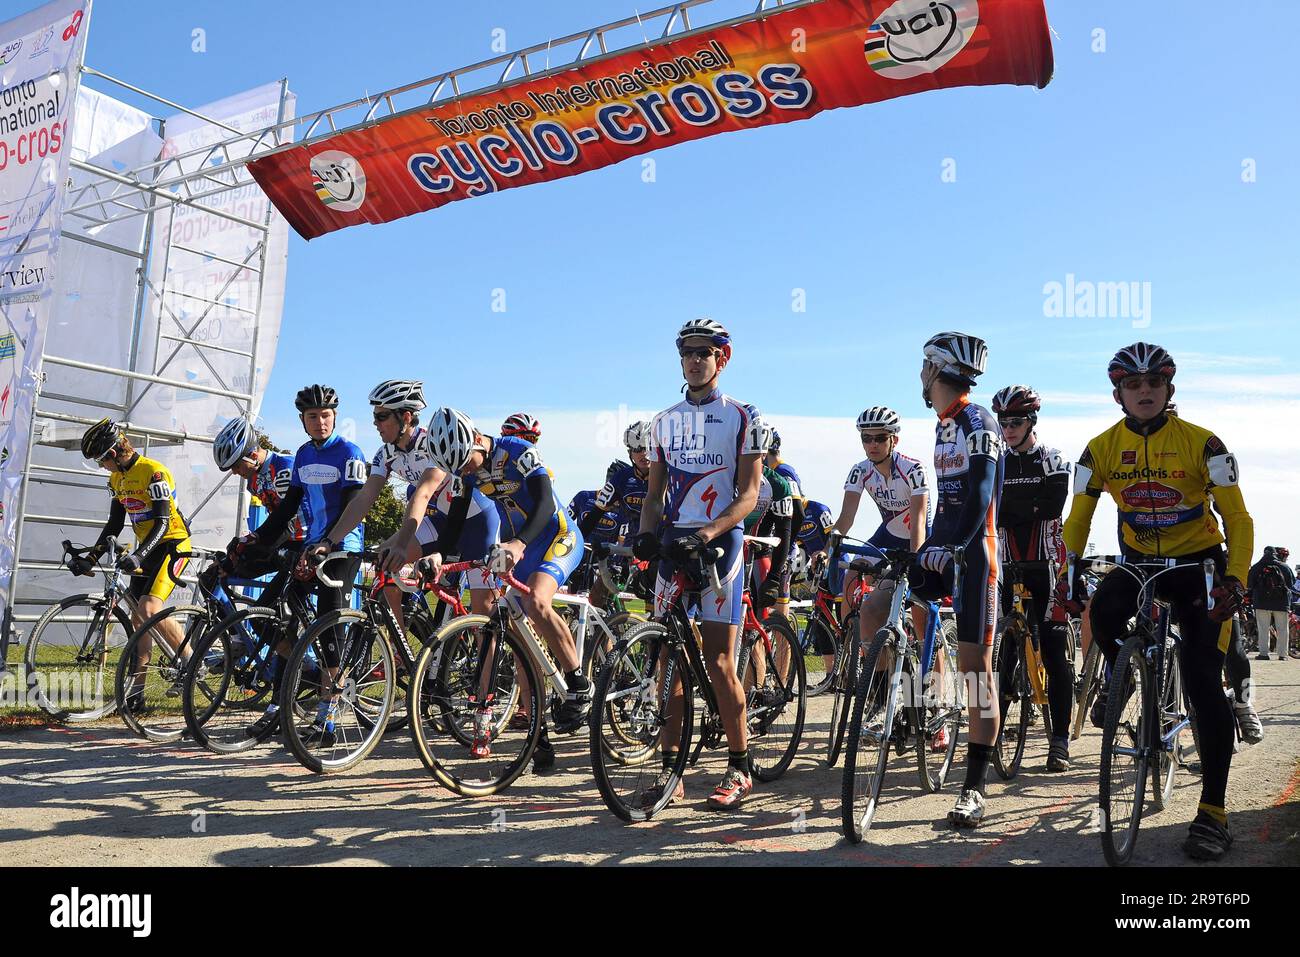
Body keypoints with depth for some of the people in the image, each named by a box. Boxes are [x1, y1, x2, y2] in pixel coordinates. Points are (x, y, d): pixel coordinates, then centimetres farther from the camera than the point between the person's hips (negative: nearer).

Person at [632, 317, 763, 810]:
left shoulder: (740, 418, 1)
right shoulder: (663, 421, 15)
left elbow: (748, 495, -5)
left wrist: (709, 532, -21)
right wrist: (646, 532, -3)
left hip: (719, 543, -5)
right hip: (672, 545, 5)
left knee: (719, 663, -5)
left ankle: (739, 769, 9)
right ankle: (671, 768, 13)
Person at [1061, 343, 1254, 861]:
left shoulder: (1202, 444, -15)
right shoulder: (1101, 449, -7)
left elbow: (1237, 520, -12)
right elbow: (1078, 517, -2)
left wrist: (1233, 580, -25)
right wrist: (1068, 572, -15)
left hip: (1198, 564, -2)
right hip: (1138, 561, 2)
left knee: (1203, 681, -11)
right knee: (1103, 610, -32)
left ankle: (1212, 813, -2)